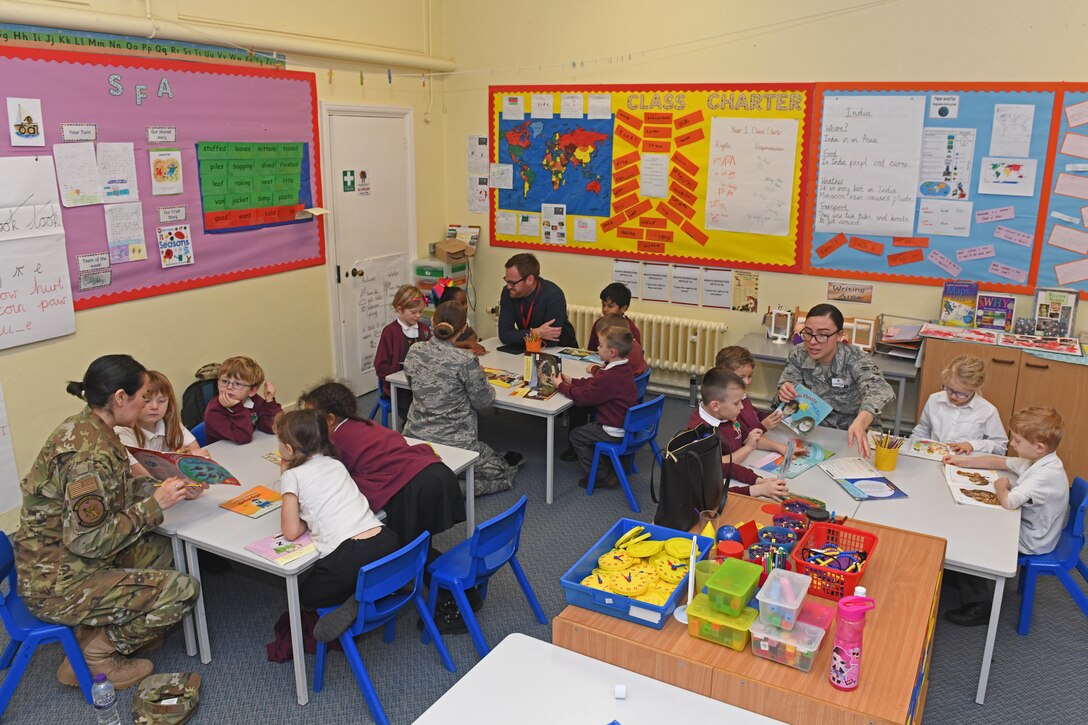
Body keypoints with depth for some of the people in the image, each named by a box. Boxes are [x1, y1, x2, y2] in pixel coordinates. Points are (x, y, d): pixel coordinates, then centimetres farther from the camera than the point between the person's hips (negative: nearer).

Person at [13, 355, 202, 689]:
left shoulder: (85, 427, 2)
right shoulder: (89, 454, -28)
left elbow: (115, 490, 13)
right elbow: (88, 540, -27)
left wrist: (166, 488, -1)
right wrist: (155, 504, -20)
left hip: (50, 562, 9)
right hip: (56, 585, -9)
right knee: (183, 590, -12)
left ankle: (95, 630, 14)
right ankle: (99, 651, 6)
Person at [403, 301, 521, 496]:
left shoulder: (414, 351, -3)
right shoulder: (465, 361, -20)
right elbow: (483, 401, -8)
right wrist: (480, 377, 13)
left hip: (415, 436, 7)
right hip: (453, 443, -7)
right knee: (502, 471, 14)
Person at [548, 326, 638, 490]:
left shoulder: (609, 377, -31)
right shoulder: (623, 369, 1)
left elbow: (582, 397, -22)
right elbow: (594, 383, 13)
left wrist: (560, 385, -8)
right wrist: (572, 381, 7)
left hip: (615, 432, -10)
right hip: (627, 424, 10)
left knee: (576, 436, 7)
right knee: (589, 426, 29)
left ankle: (601, 475, 13)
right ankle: (609, 467, 30)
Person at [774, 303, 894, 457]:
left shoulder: (855, 359, -18)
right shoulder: (798, 354, -8)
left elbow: (878, 389, -37)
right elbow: (788, 400, -5)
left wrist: (860, 423, -58)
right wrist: (784, 394, -31)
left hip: (849, 436, -3)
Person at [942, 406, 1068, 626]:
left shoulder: (1046, 475, -33)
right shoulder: (1037, 461, -3)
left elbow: (1008, 501, -38)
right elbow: (998, 462, 12)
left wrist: (1001, 485, -17)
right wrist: (963, 461, 9)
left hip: (1030, 541, -9)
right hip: (1026, 527, 9)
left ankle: (977, 606, 5)